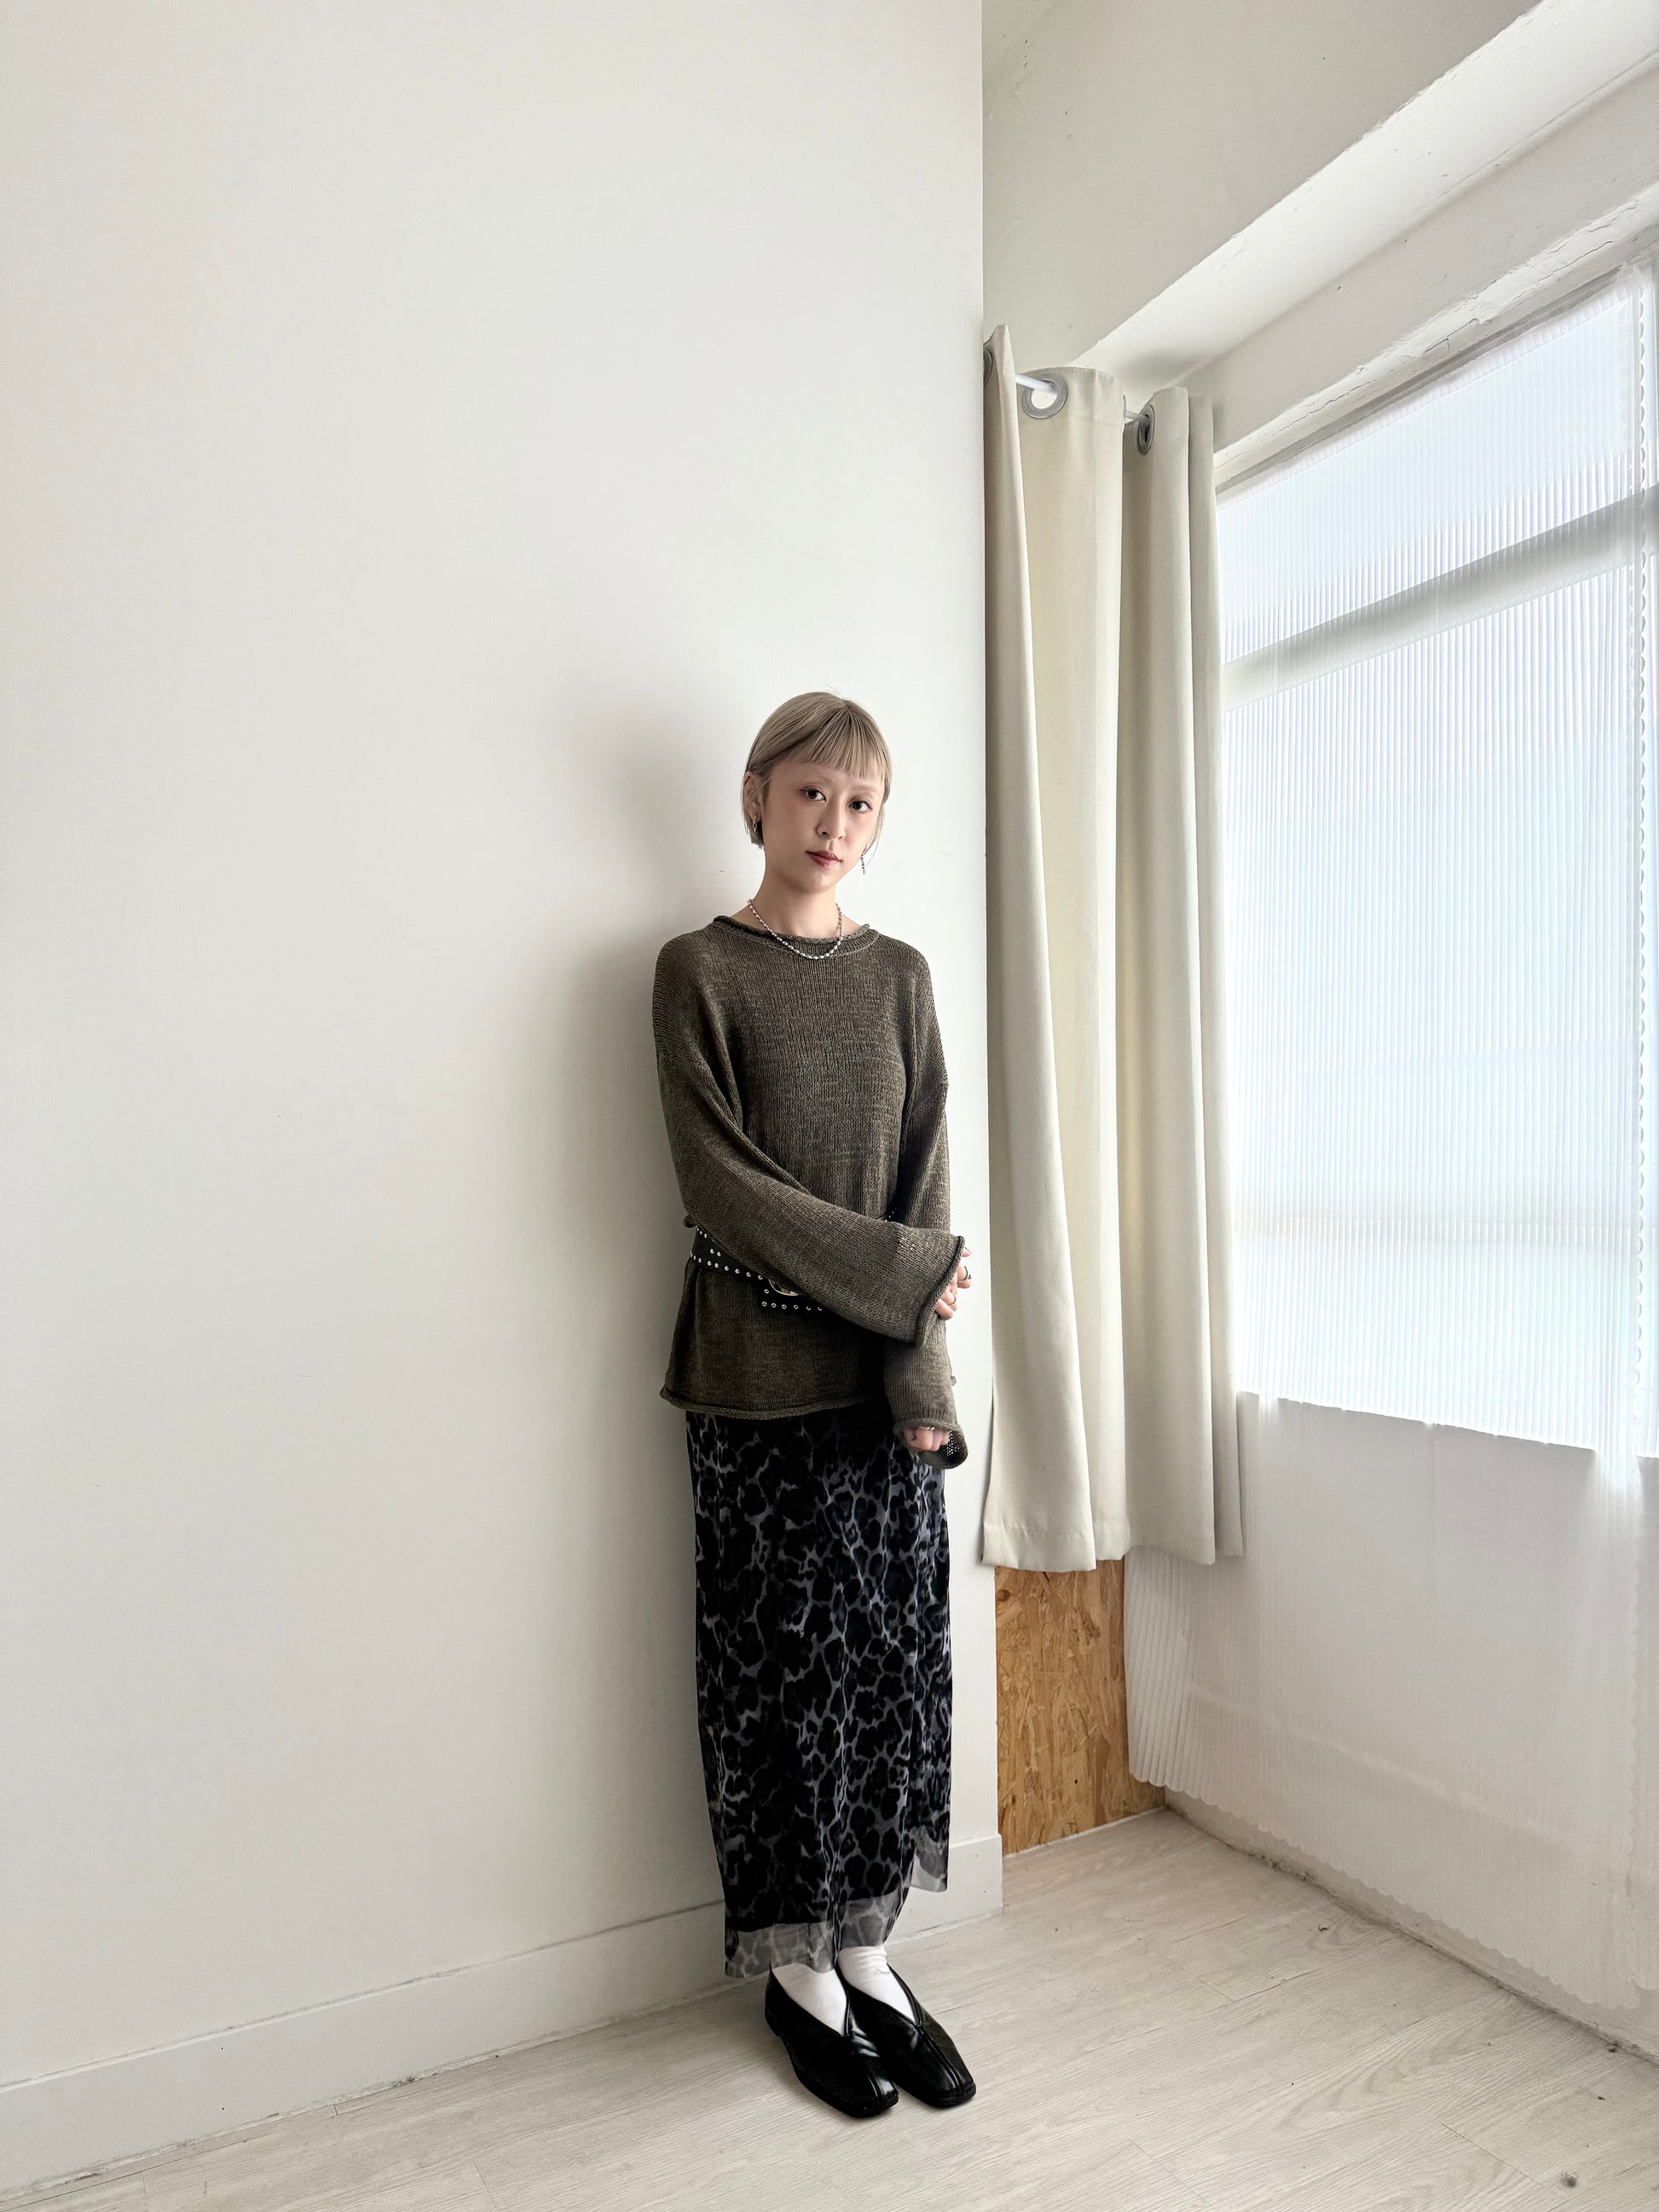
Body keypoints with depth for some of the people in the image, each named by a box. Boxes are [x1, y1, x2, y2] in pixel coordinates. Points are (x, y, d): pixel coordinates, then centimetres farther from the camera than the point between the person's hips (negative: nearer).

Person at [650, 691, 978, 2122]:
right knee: (780, 1666, 6)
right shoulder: (700, 971, -3)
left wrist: (920, 1370, -7)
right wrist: (910, 1271, -10)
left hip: (888, 1375, 4)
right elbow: (723, 1185, -11)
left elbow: (926, 1181, 3)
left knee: (898, 1656, 9)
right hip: (759, 1376, -4)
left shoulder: (899, 974, 9)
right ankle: (797, 1968, 26)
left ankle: (866, 1944, 29)